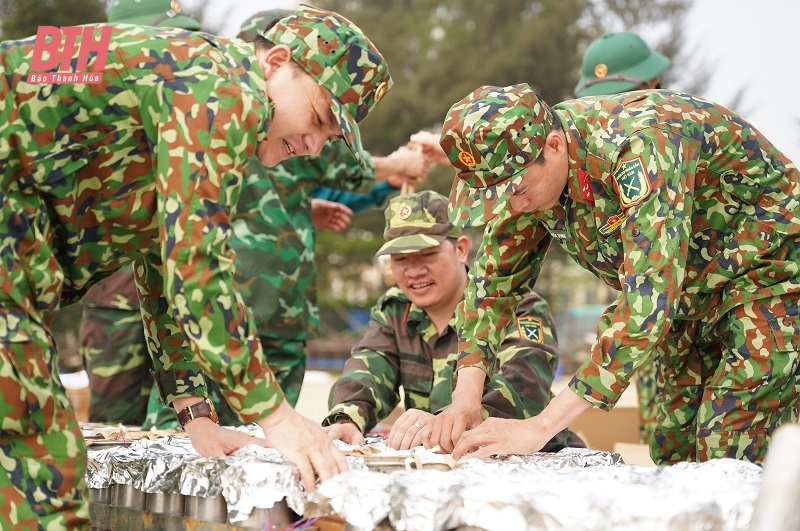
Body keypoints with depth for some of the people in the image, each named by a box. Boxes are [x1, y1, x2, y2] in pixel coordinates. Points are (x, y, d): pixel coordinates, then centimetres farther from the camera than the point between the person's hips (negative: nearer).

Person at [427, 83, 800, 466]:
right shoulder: (525, 163, -12)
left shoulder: (643, 145, -36)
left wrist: (541, 427, -43)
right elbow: (495, 278, -1)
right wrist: (465, 397, -16)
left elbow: (648, 302, -42)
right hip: (695, 292, 7)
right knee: (674, 453, 6)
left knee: (730, 457, -16)